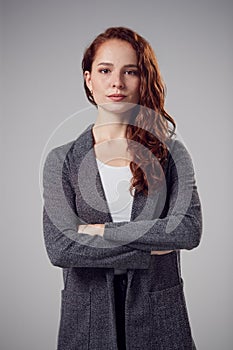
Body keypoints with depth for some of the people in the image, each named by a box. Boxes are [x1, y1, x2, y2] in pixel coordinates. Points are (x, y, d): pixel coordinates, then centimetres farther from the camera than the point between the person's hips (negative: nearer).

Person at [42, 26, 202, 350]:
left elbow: (190, 229, -14)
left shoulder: (171, 151, 0)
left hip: (158, 315, 0)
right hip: (88, 318, 0)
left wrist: (102, 231, -15)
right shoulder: (62, 160, -2)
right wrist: (150, 247, -14)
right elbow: (59, 247, -13)